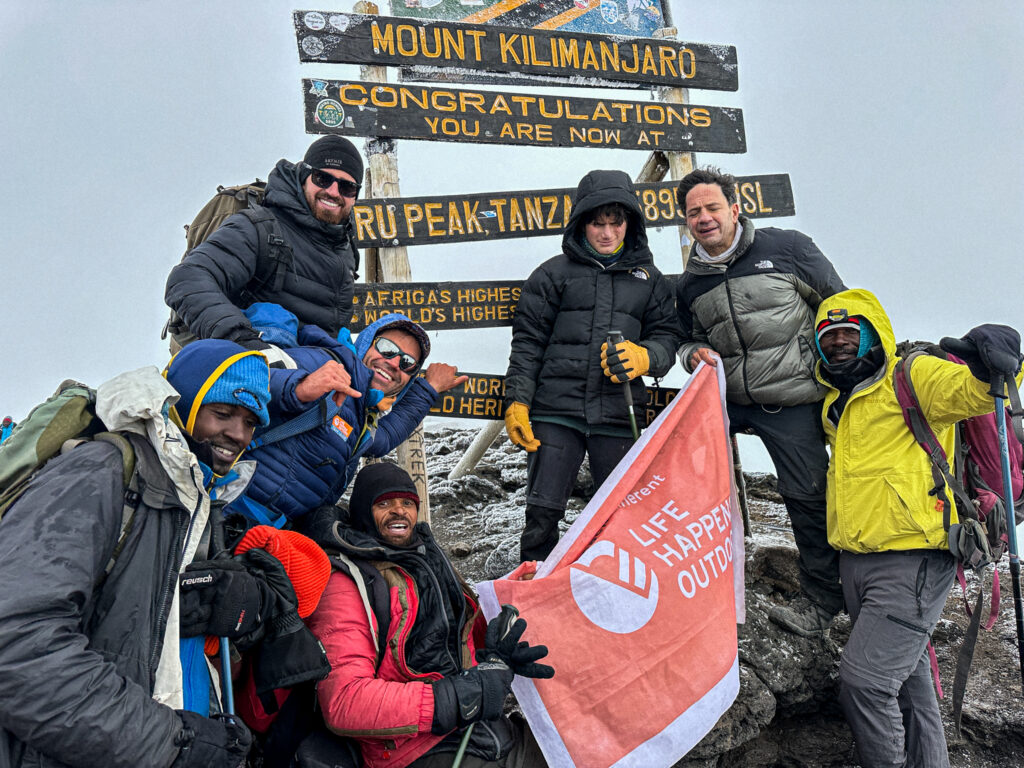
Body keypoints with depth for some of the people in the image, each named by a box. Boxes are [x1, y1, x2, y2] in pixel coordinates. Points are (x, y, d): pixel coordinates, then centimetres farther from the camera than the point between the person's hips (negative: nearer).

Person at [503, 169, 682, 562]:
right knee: (542, 515, -4)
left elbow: (666, 337, 14)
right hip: (556, 411, -1)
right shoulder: (554, 272, 8)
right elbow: (528, 342, 7)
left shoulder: (649, 278, 15)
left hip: (618, 417, 2)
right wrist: (517, 401, -2)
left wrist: (642, 356, -9)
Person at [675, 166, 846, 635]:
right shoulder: (689, 285, 6)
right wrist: (695, 353, -3)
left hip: (792, 401, -4)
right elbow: (690, 340, 21)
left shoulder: (786, 249, -6)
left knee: (808, 495, 1)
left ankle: (823, 600, 21)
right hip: (727, 397, 4)